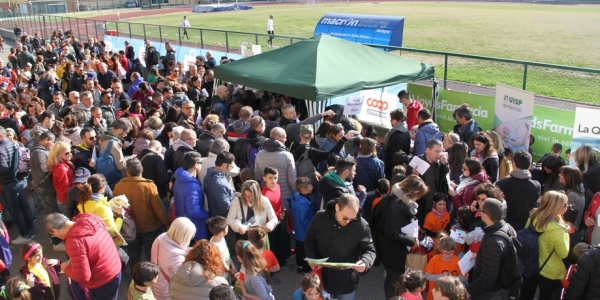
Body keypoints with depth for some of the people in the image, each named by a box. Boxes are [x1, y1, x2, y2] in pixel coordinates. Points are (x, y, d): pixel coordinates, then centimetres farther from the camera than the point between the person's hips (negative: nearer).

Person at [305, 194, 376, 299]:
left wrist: (365, 262, -30)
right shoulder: (320, 218, -14)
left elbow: (369, 250, -8)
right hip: (322, 279, 2)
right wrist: (312, 258, -15)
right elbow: (309, 241, 1)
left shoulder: (361, 226, -20)